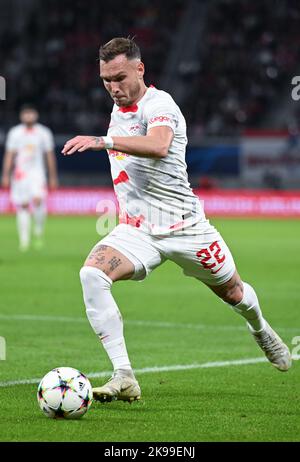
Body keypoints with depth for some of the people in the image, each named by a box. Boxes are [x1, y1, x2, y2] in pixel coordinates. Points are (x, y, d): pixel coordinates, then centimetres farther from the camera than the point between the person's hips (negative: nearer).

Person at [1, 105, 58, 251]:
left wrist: (53, 177, 8)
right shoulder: (15, 133, 4)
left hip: (37, 173, -1)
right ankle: (24, 240, 6)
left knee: (38, 200, -22)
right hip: (20, 173, 1)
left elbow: (50, 155, 8)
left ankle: (38, 231, 0)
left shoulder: (44, 133, 4)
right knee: (22, 207, 0)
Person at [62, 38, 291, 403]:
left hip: (183, 226, -5)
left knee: (232, 292, 15)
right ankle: (123, 377, -26)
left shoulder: (158, 104, -17)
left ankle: (261, 331, 54)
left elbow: (158, 145, -41)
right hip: (136, 230, 5)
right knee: (91, 273, -25)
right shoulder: (118, 108, 8)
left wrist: (102, 141, -51)